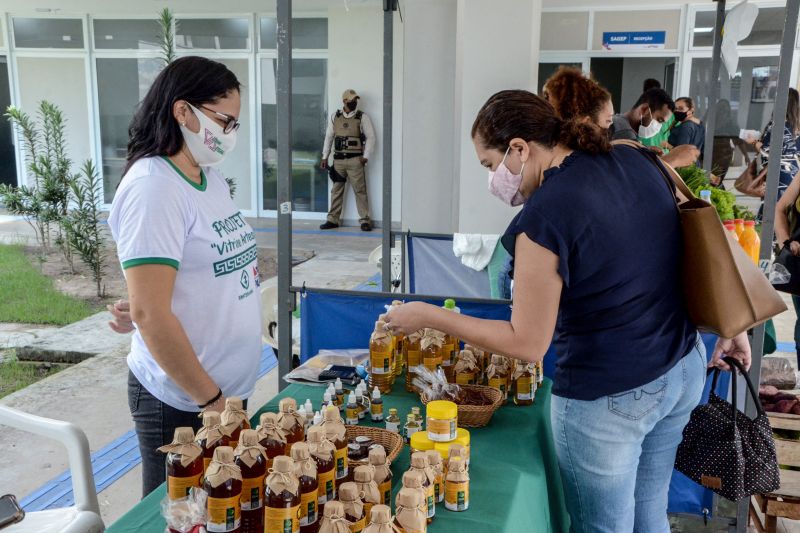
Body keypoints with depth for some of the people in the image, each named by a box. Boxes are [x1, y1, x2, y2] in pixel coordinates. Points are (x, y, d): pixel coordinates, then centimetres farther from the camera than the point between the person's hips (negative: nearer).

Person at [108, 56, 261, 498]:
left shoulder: (210, 176, 7)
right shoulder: (153, 188, -19)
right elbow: (149, 314, -23)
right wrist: (210, 400, -16)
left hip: (227, 388, 8)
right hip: (181, 402, -8)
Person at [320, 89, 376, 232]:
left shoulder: (363, 117, 1)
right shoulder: (335, 117, 10)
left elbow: (371, 137, -1)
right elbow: (329, 137, 15)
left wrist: (365, 156, -8)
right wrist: (325, 157, 12)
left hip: (355, 160, -3)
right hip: (338, 160, 3)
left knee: (360, 190, -5)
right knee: (336, 190, 8)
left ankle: (365, 220, 0)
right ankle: (333, 220, 15)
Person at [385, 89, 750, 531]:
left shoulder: (543, 217, -24)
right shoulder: (634, 160, -2)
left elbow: (527, 344, -18)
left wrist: (428, 317, -10)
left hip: (609, 399, -7)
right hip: (685, 369, 8)